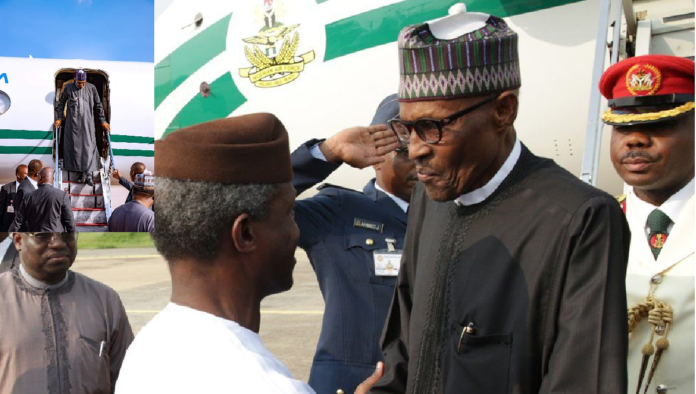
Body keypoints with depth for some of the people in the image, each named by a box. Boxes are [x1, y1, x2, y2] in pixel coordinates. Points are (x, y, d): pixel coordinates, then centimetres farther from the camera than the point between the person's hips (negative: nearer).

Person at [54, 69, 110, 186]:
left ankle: (89, 175, -11)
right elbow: (61, 103, 13)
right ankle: (81, 173, 10)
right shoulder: (68, 88, 2)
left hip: (87, 123, -1)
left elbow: (98, 105, 9)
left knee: (88, 147, -9)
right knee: (75, 147, 2)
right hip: (73, 123, 1)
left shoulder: (91, 88, 2)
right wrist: (59, 118, 6)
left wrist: (103, 121, 9)